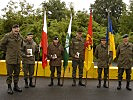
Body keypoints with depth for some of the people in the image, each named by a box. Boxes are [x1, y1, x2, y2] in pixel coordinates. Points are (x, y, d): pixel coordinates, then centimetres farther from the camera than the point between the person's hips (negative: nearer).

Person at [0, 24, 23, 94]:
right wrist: (7, 51, 3)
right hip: (10, 59, -5)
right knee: (9, 73, 2)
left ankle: (16, 86, 25)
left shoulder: (20, 37, 7)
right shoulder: (7, 36, -8)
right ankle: (9, 87, 13)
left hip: (18, 59, 5)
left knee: (17, 73, 12)